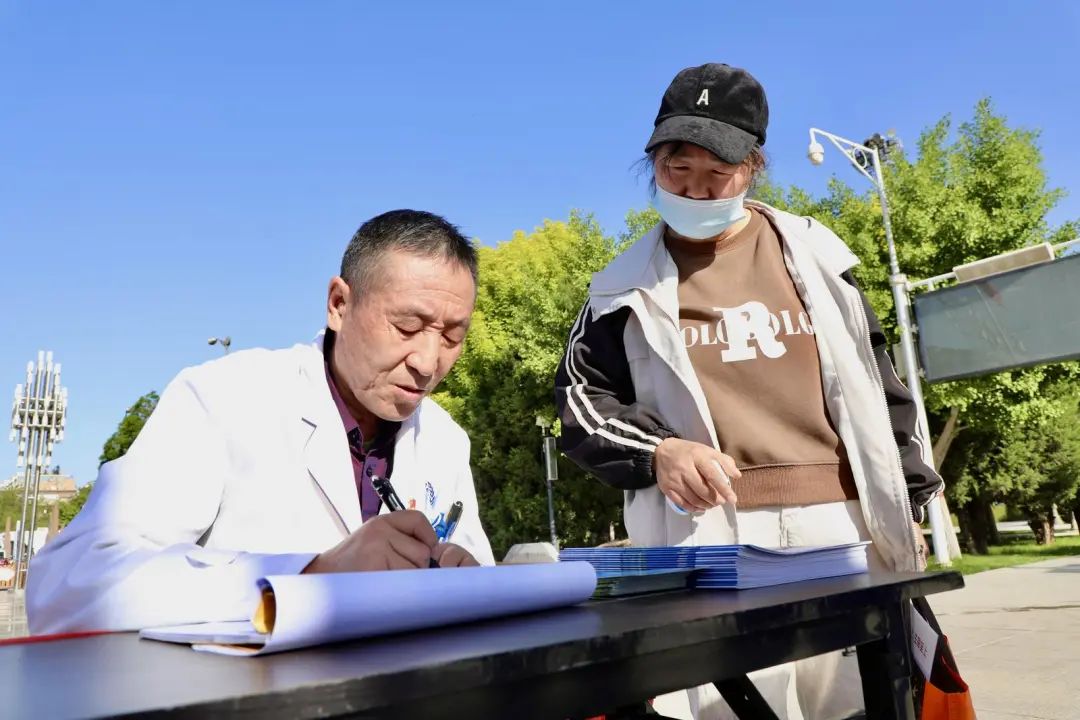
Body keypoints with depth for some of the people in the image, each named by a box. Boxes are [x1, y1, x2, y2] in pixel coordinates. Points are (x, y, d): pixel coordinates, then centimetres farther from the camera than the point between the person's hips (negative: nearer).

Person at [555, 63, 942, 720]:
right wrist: (656, 451, -12)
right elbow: (580, 399, 5)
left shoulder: (812, 252, 10)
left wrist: (906, 507, 10)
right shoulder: (629, 287, 5)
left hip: (842, 524, 3)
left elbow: (877, 384, 12)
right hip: (710, 534, -2)